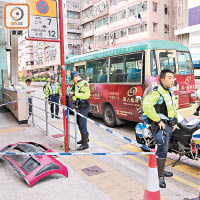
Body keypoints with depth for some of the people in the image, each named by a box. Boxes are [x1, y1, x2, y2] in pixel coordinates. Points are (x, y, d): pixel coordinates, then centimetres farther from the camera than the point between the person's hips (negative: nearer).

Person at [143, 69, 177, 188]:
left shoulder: (171, 92, 12)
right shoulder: (157, 92, -19)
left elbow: (174, 107, 25)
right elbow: (146, 106, -33)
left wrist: (175, 121, 17)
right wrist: (158, 121, -27)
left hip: (169, 125, 9)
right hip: (160, 125, -9)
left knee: (163, 149, 20)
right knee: (163, 150, -7)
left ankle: (160, 170, 36)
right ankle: (160, 176, 5)